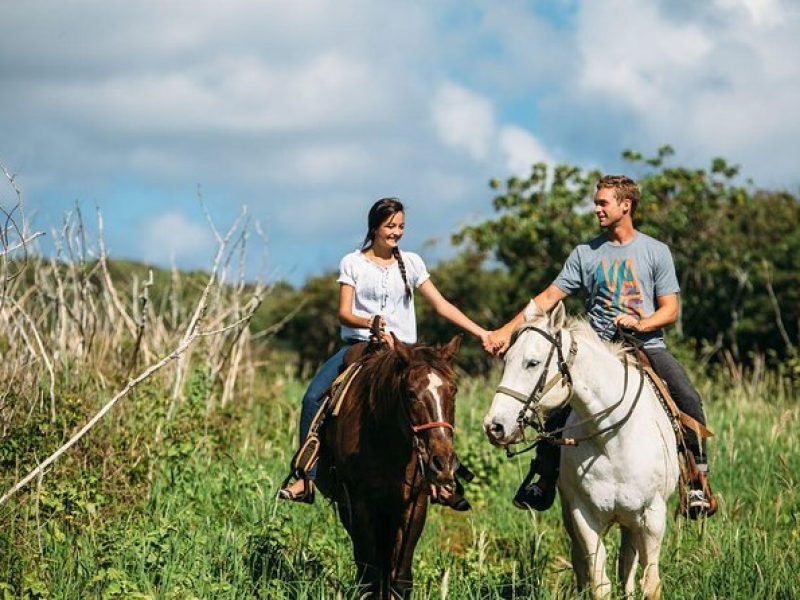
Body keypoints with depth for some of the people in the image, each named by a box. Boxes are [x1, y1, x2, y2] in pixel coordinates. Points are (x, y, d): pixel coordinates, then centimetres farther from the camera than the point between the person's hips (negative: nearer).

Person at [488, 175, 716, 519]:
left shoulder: (656, 251, 6)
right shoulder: (585, 254, 10)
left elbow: (670, 310, 3)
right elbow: (549, 298, 7)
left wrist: (639, 324, -17)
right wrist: (507, 330, -3)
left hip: (648, 346, -1)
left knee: (688, 399, -26)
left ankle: (699, 480, -16)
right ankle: (544, 482, -3)